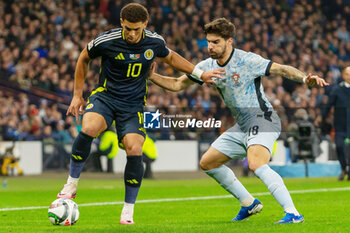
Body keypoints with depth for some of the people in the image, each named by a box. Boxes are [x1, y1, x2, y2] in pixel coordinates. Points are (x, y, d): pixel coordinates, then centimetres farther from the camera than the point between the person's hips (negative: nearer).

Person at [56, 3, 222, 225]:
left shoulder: (155, 42, -5)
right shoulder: (106, 41, -13)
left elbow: (170, 57, 19)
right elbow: (84, 59, 7)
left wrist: (200, 73, 16)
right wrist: (77, 95, 9)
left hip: (133, 105, 2)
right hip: (105, 96, -2)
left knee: (134, 150, -20)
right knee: (89, 128, -33)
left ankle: (128, 211, -2)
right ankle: (71, 185, -15)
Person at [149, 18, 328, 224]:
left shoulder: (247, 61, -17)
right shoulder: (208, 66, 4)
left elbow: (282, 69, -22)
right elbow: (177, 84, 11)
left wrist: (304, 78, -39)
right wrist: (152, 76, -3)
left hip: (262, 120, -9)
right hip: (242, 126, 9)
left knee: (257, 165, -33)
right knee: (207, 162, 14)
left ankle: (293, 213, -36)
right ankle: (249, 204, 22)